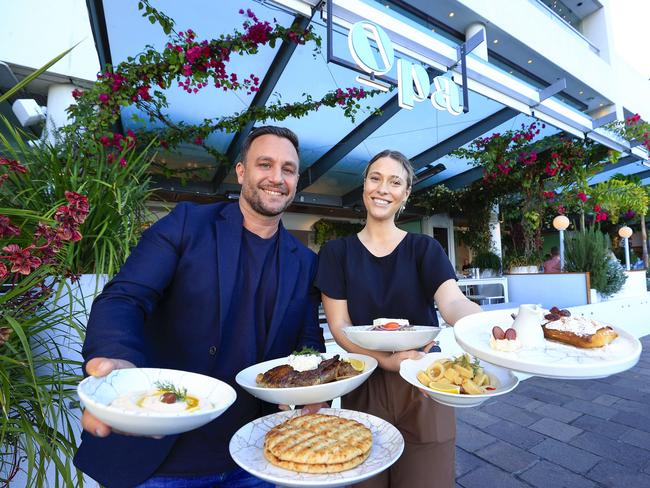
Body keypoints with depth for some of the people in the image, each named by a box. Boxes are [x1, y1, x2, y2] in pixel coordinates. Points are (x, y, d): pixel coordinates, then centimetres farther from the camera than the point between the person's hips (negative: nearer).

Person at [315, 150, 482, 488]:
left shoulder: (425, 249, 0)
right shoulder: (336, 252, -1)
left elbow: (453, 302, -17)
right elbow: (339, 327, -6)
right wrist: (386, 360, -23)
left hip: (424, 389, 0)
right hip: (364, 387, 0)